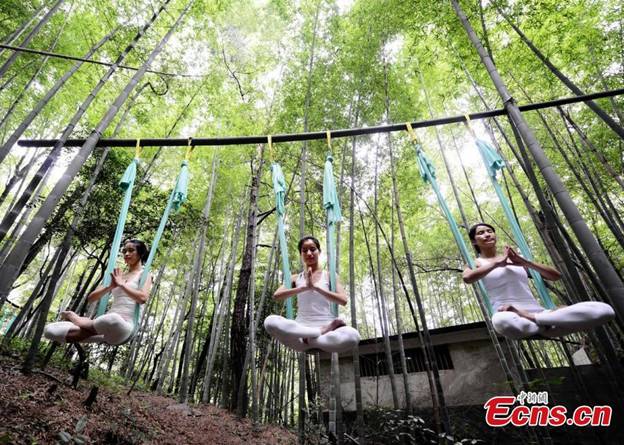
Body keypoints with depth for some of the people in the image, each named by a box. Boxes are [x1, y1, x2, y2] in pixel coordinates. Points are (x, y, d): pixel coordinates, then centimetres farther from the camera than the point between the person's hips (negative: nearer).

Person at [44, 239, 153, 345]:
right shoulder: (118, 276, 23)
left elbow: (142, 298, -13)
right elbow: (91, 298, 14)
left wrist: (122, 284, -7)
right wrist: (110, 286, -3)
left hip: (124, 325, -4)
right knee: (50, 330, -9)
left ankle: (77, 319, -12)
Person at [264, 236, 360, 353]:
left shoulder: (329, 276, 10)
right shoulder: (296, 278, 14)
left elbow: (343, 300, -5)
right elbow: (276, 295, -2)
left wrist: (315, 287, -13)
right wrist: (304, 287, -14)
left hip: (325, 325, -1)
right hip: (301, 327, 2)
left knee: (353, 336, -34)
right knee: (270, 321, -30)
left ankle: (306, 341, -19)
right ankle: (322, 332, -22)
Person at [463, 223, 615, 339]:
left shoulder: (514, 258, 21)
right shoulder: (476, 263, 10)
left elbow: (556, 275, 16)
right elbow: (467, 278, -17)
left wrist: (525, 262, 0)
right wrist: (497, 262, -7)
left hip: (539, 312, 4)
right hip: (510, 316, -4)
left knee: (603, 309, -16)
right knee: (501, 321, -45)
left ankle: (533, 318, -19)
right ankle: (546, 324, -16)